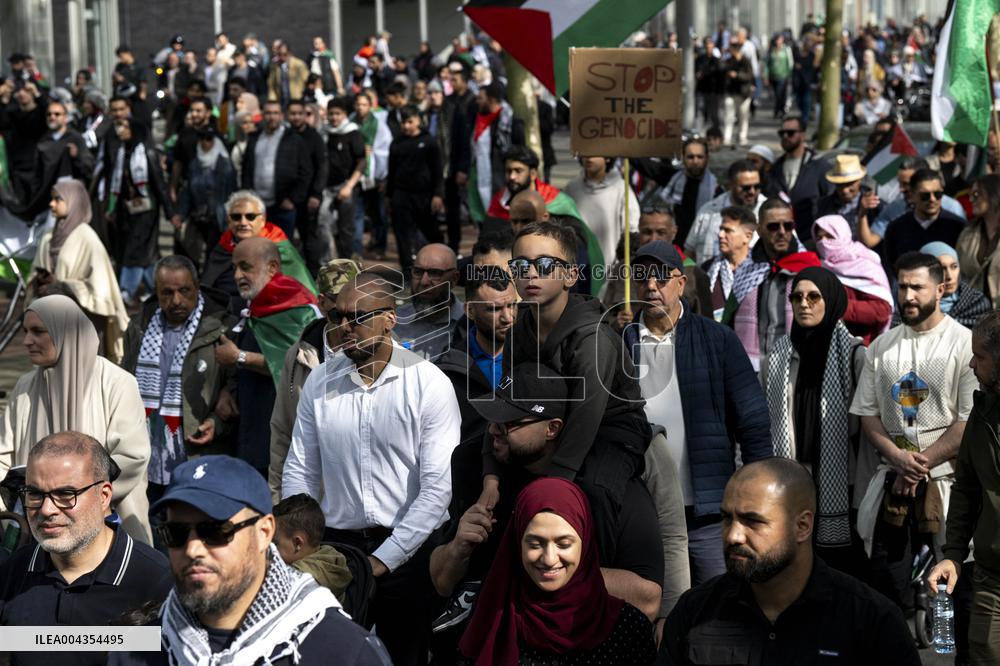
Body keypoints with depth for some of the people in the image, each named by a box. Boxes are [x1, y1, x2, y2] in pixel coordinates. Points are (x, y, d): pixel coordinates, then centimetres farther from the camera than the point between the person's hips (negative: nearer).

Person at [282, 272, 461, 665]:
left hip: (407, 551, -3)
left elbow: (438, 487, -13)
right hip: (336, 544, 3)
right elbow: (299, 471, 7)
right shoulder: (320, 382, 2)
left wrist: (382, 559, -13)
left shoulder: (429, 384, -10)